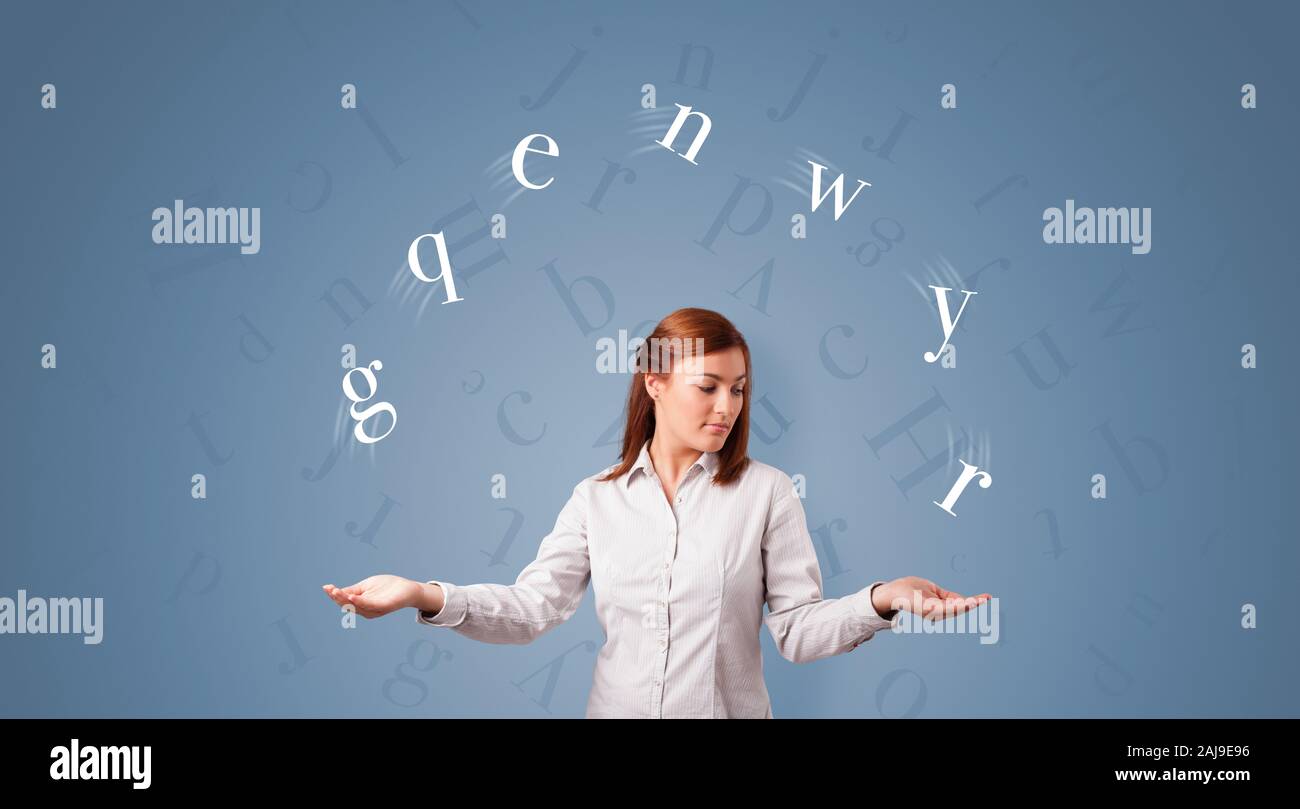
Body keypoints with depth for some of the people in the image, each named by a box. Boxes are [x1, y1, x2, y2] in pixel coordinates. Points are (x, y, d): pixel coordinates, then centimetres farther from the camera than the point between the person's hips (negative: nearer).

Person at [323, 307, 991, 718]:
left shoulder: (766, 492, -2)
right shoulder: (597, 498, 2)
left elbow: (797, 629, -7)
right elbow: (532, 607, -6)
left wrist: (879, 601, -25)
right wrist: (427, 597, -20)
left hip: (729, 710, -1)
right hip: (618, 706, 1)